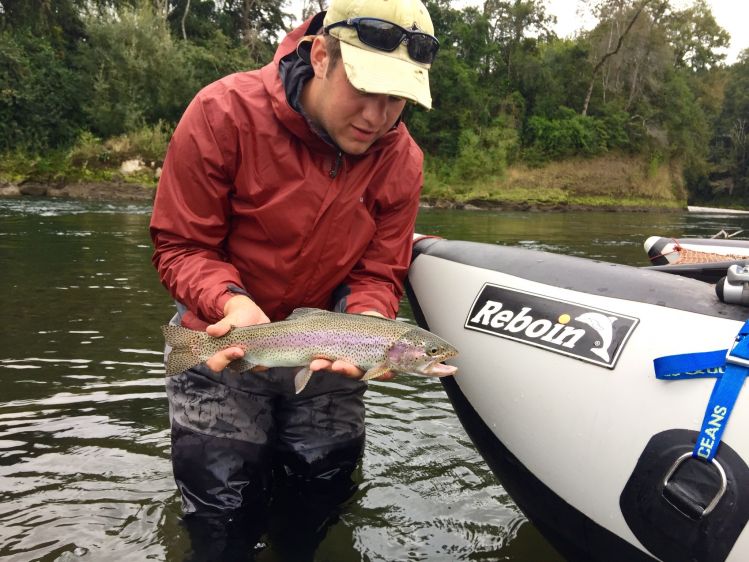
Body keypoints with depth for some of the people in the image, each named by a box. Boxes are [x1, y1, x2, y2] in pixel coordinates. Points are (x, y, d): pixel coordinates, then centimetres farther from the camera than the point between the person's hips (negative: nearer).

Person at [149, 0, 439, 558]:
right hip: (224, 342, -2)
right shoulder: (225, 112, -22)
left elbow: (379, 276, -7)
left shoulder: (402, 159, -13)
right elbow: (180, 246, -17)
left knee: (326, 489, 15)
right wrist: (231, 301, -36)